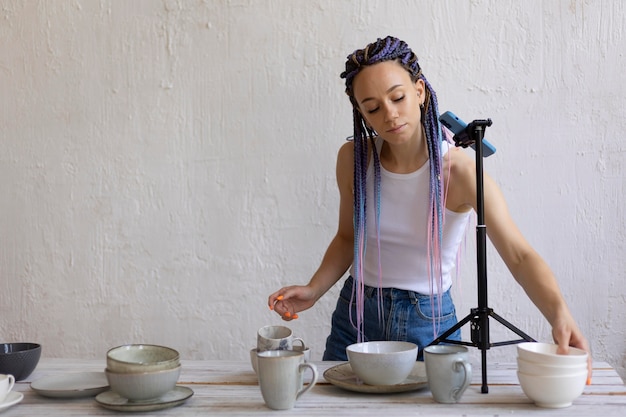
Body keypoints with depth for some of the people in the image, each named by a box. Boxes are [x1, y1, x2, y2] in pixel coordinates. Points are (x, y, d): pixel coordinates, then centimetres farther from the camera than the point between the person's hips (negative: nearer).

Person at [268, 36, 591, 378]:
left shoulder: (459, 172, -19)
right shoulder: (353, 158, -8)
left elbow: (519, 255, -28)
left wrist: (558, 312, -45)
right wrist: (314, 290, -7)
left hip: (430, 323, -3)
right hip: (357, 314, 3)